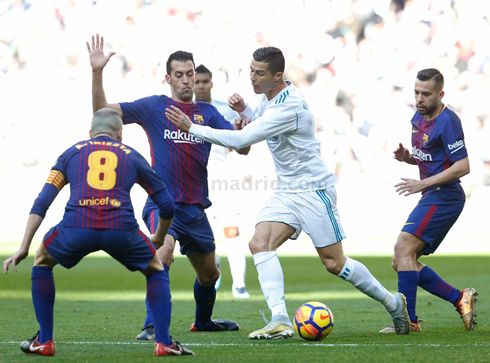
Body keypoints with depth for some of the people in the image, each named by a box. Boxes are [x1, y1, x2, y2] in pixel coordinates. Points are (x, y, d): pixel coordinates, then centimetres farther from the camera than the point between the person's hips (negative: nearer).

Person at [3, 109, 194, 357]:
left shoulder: (71, 153, 26)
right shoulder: (132, 156, 25)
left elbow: (42, 202, 17)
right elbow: (166, 205, 27)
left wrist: (24, 247, 16)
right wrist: (159, 239, 45)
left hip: (76, 228, 0)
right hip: (121, 229, 0)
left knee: (42, 261, 31)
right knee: (156, 270, 27)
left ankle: (44, 341, 25)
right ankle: (163, 342, 14)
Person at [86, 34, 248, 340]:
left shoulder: (208, 113, 9)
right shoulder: (154, 107, 1)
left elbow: (242, 147, 2)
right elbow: (102, 111, -3)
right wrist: (97, 73, -16)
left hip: (196, 207, 5)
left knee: (209, 274, 18)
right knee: (164, 250, -33)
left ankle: (203, 321, 47)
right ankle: (152, 326, -30)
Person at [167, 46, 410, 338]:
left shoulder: (288, 107, -26)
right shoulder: (271, 95, 4)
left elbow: (241, 140, -29)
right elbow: (260, 124, 24)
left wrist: (192, 128, -24)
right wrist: (244, 109, 1)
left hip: (313, 190, -9)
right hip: (287, 192, 9)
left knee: (334, 263, -2)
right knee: (260, 243, -14)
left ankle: (393, 303, 19)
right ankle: (280, 321, -22)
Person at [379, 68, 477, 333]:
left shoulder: (447, 121, -15)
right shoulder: (418, 118, 13)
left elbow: (462, 167, -19)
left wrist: (423, 184, -21)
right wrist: (406, 156, 3)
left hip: (444, 196, -10)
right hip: (432, 199, 10)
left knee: (403, 248, -19)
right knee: (401, 262, 7)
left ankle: (409, 320, -19)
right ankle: (460, 299, 11)